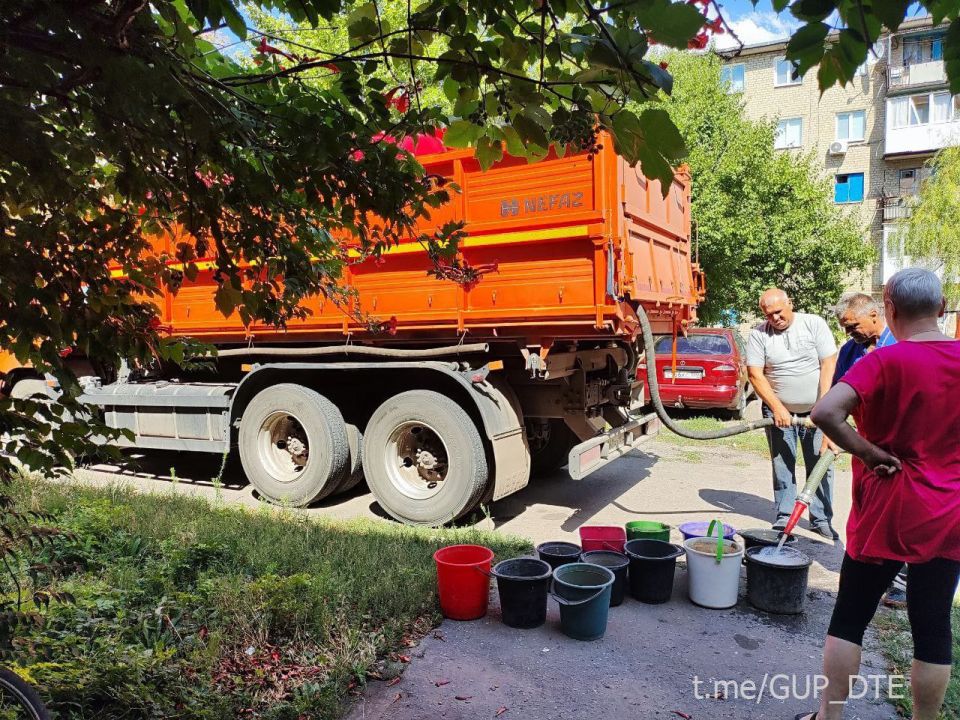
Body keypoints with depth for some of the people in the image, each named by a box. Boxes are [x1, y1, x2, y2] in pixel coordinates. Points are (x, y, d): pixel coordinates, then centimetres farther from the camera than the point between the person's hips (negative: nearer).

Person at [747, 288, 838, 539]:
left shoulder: (814, 324, -4)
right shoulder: (759, 335, -3)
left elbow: (829, 363, -7)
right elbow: (755, 374, -7)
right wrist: (777, 408, -14)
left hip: (816, 410, 0)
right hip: (780, 411, 0)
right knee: (782, 465, 4)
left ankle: (822, 519, 15)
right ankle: (784, 516, 16)